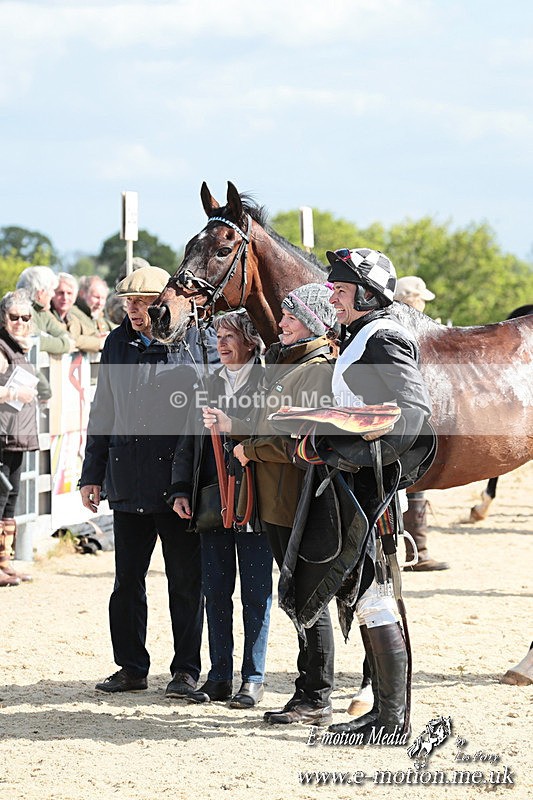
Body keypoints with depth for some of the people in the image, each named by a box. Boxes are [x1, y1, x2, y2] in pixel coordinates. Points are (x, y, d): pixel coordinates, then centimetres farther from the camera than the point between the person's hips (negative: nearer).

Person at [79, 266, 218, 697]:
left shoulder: (197, 341, -3)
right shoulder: (117, 345, 10)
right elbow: (102, 413, 17)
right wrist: (91, 474, 13)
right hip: (128, 480, 4)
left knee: (186, 581, 3)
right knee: (127, 580, 7)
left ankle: (186, 669, 12)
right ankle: (131, 667, 17)